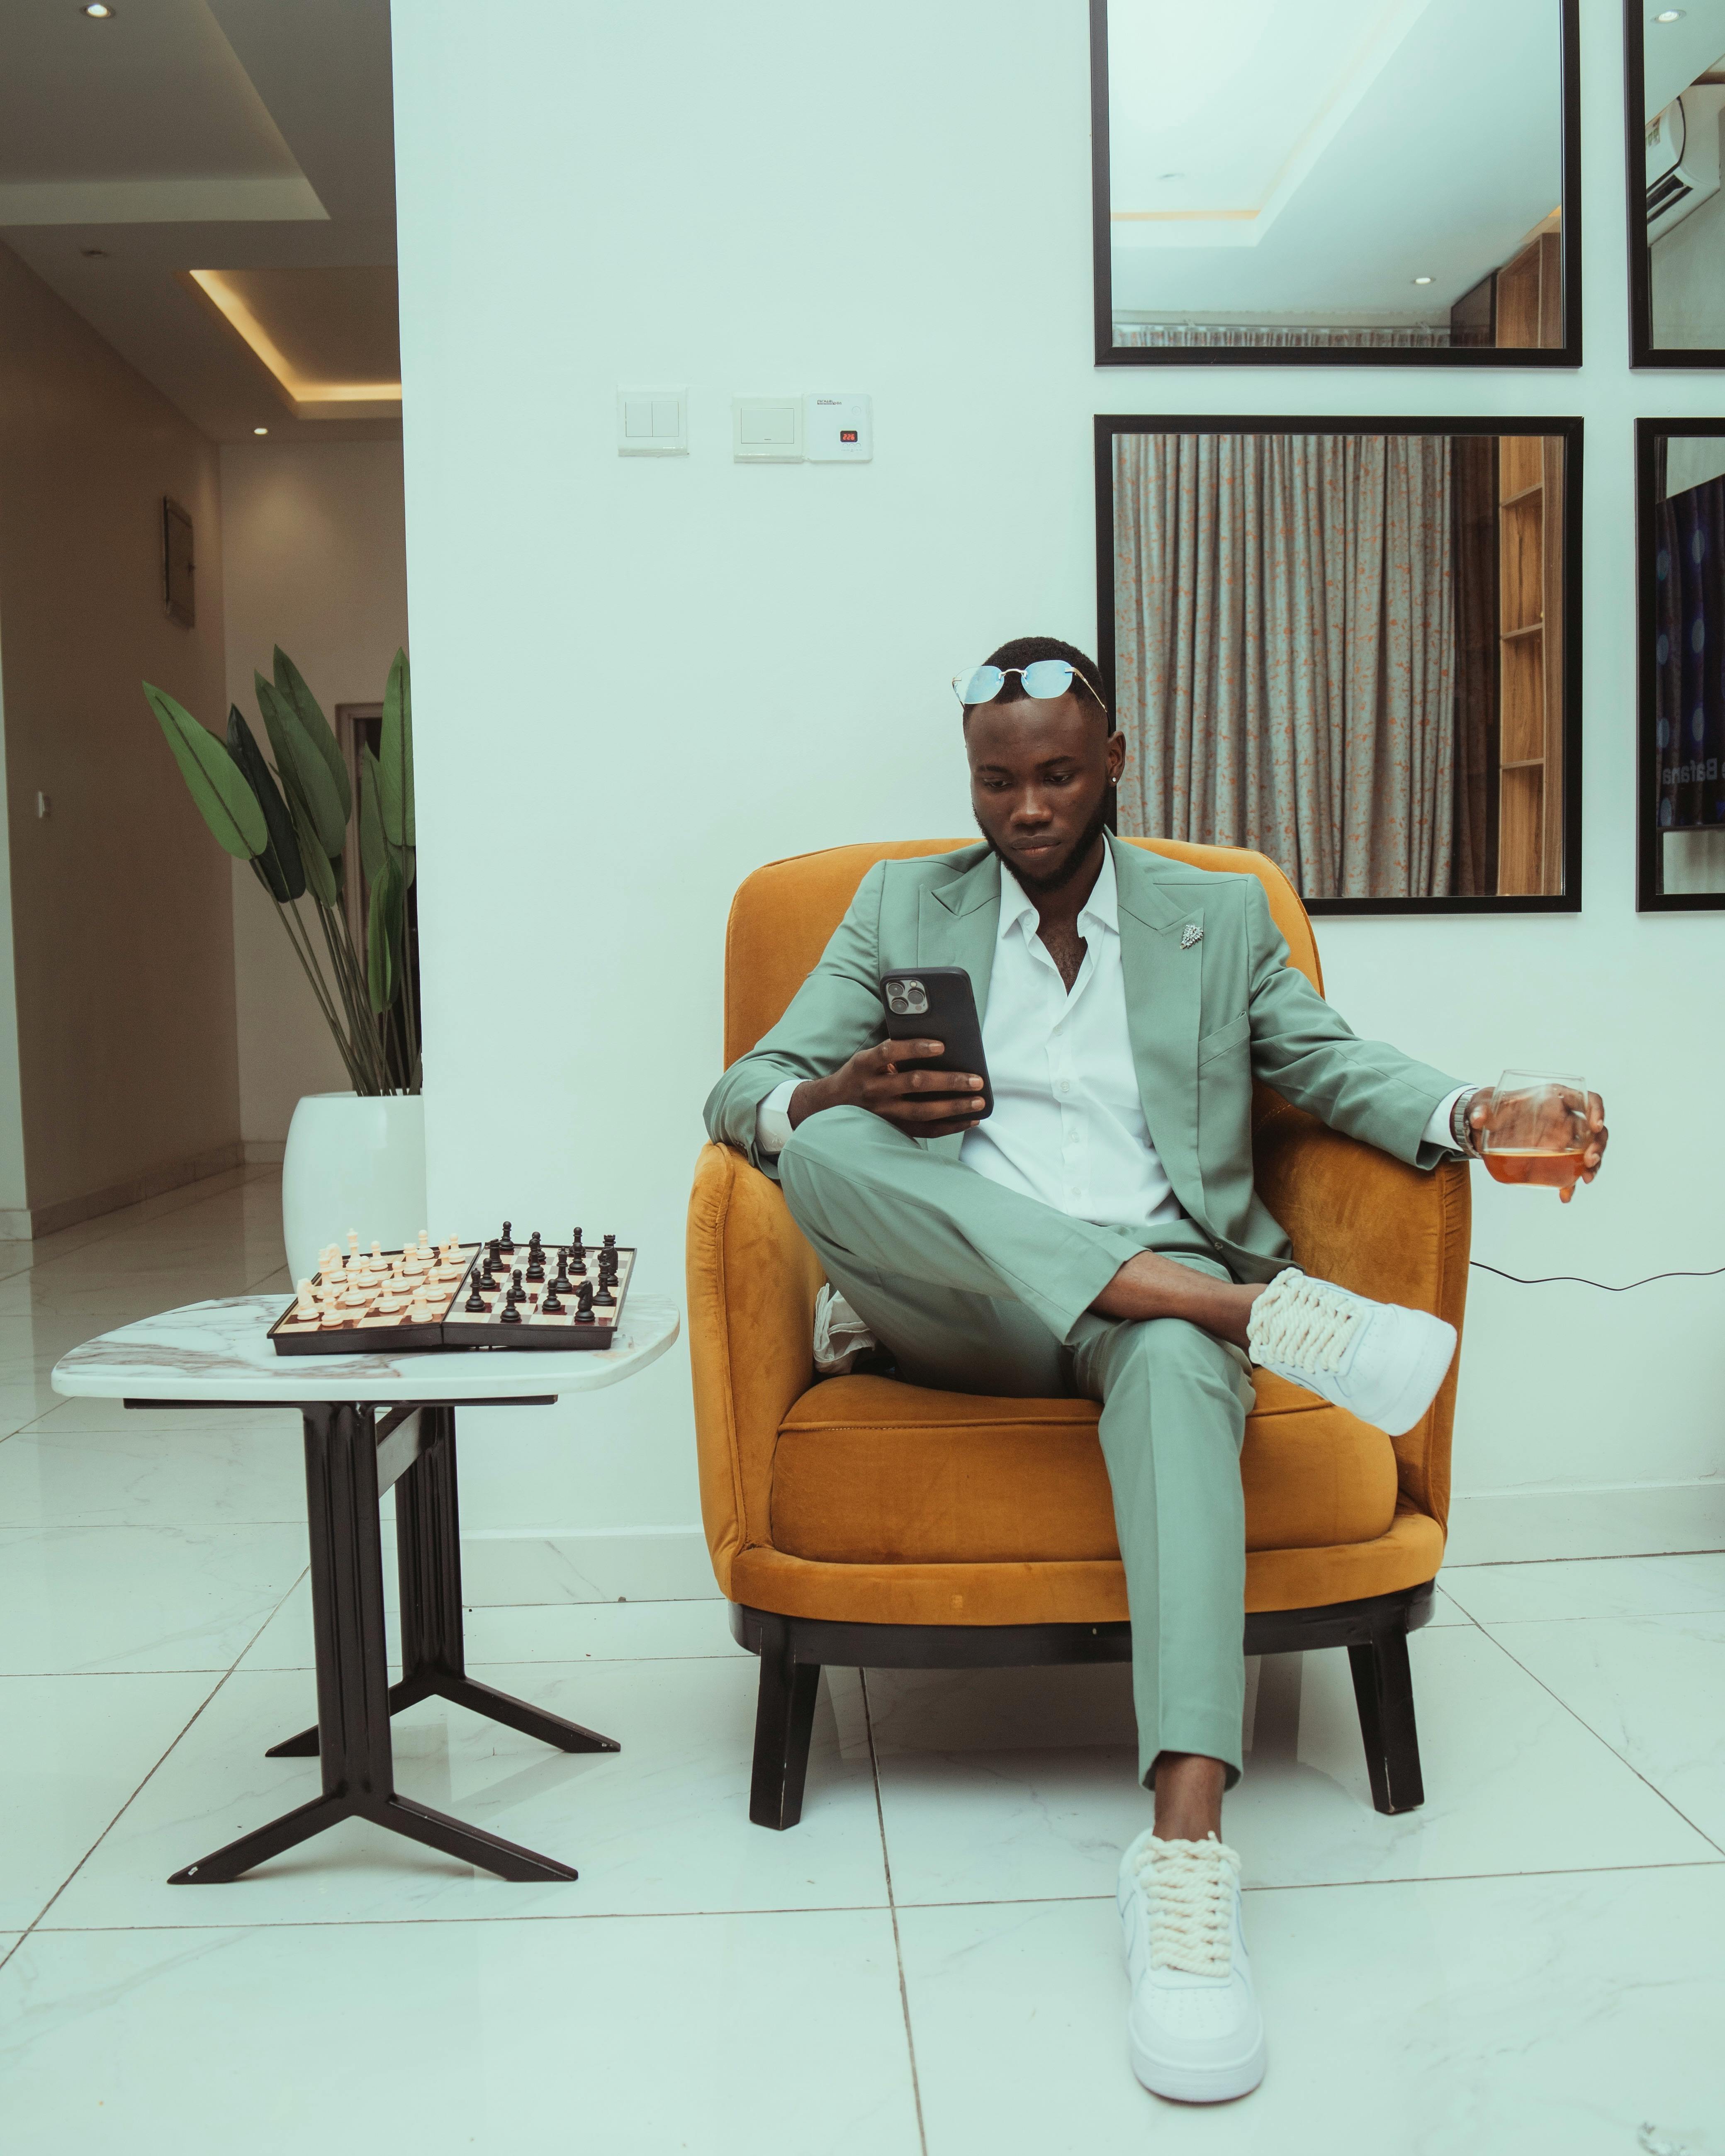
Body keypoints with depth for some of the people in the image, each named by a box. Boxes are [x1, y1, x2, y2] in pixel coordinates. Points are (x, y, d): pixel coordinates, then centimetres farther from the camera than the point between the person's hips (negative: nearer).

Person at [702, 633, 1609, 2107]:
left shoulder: (1220, 913, 17)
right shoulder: (902, 906, 15)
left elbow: (1333, 1066, 10)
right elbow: (745, 1092, 9)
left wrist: (1469, 1115, -14)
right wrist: (838, 1098, -17)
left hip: (1151, 1293, 0)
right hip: (961, 1307, 1)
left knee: (1176, 1362, -38)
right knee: (824, 1150, -31)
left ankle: (1188, 1850, -48)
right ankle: (1260, 1306, -35)